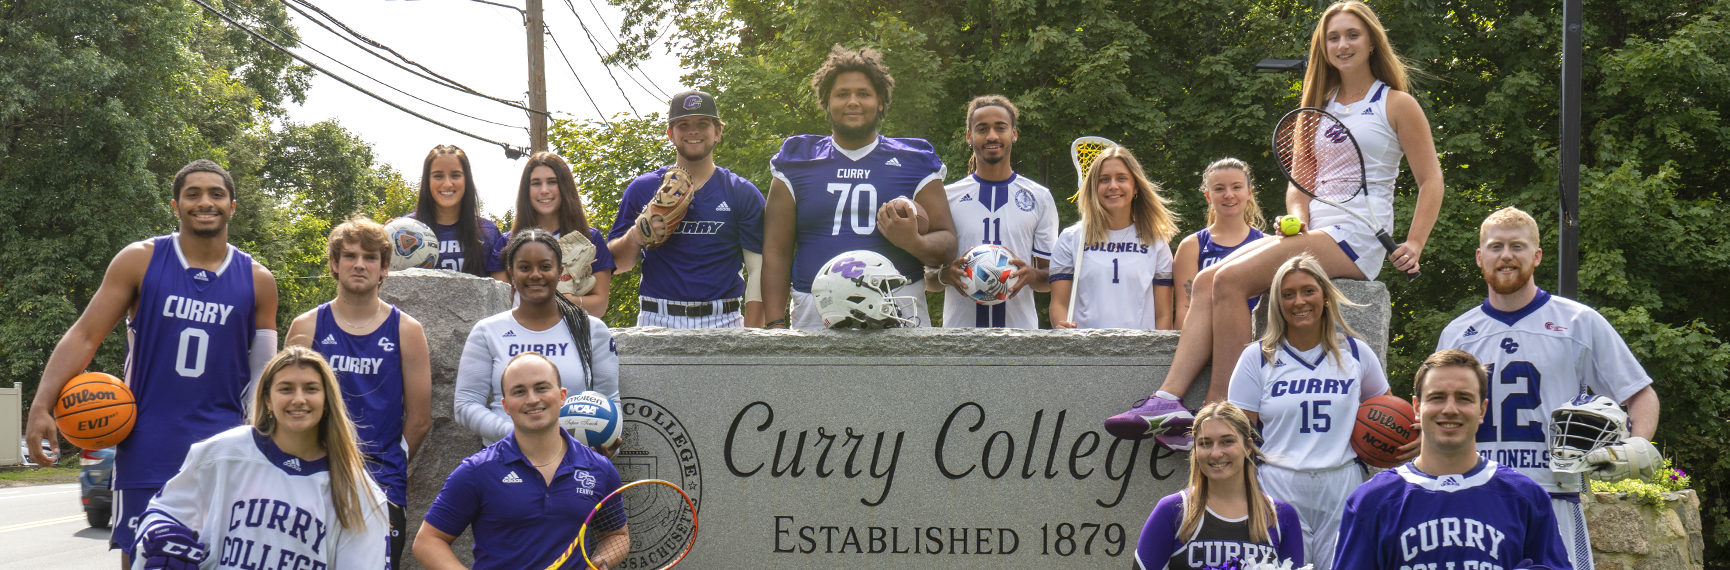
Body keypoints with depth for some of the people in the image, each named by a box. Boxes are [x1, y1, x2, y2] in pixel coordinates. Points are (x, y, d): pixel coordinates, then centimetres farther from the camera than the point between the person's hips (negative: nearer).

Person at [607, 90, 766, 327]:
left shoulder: (743, 194, 8)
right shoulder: (643, 189, 10)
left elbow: (758, 272, 3)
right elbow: (616, 264, 12)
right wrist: (637, 234, -10)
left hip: (723, 325, 0)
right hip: (657, 323, 0)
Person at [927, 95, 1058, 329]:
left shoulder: (1039, 198, 9)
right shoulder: (947, 196, 8)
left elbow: (1052, 279, 10)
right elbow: (926, 280, 10)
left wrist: (1032, 276, -12)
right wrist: (944, 275, -13)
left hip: (1020, 328, 0)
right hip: (959, 328, 0)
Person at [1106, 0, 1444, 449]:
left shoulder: (1396, 104, 4)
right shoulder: (1319, 106, 21)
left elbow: (1431, 180, 2)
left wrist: (1413, 247, -10)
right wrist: (1297, 219, -1)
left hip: (1357, 241, -7)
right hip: (1313, 236, 7)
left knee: (1232, 278, -25)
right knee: (1206, 280, -15)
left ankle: (1221, 410, -25)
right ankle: (1168, 400, -26)